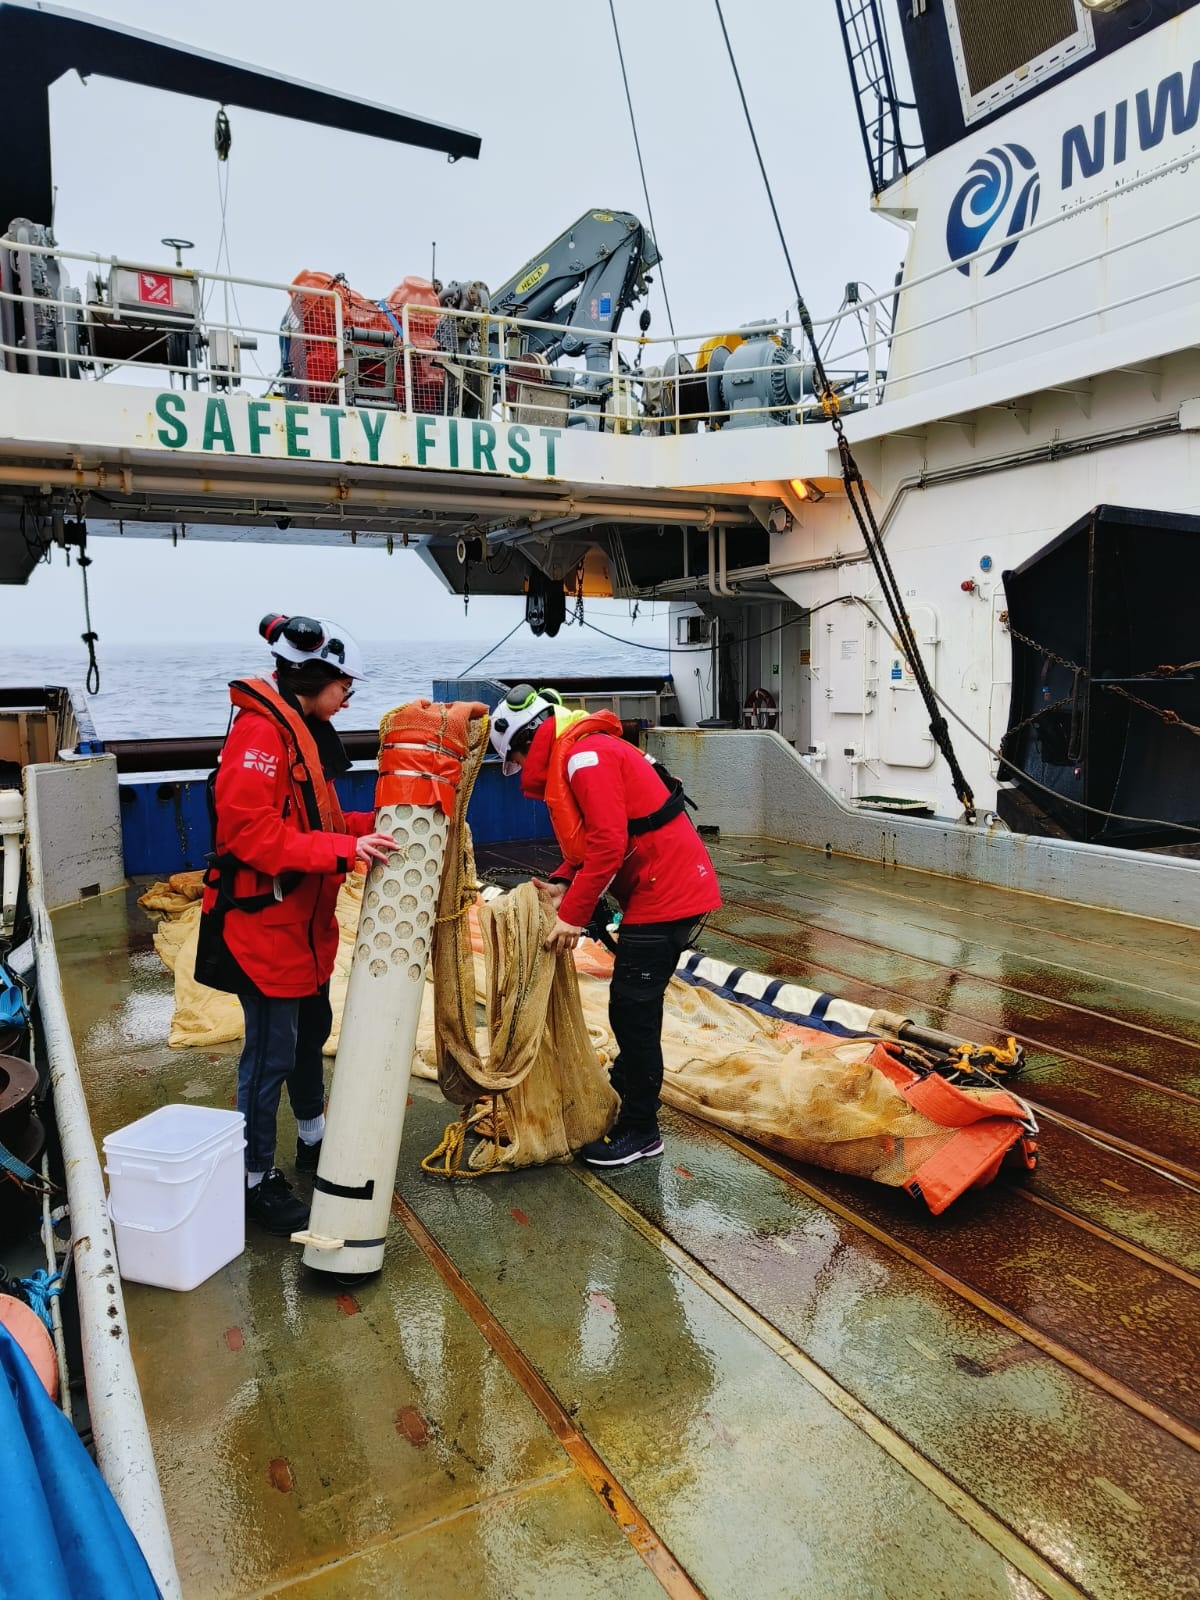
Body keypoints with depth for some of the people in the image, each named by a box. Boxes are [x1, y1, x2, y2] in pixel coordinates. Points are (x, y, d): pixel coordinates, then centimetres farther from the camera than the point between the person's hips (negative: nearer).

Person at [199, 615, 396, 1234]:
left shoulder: (302, 731, 12)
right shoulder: (260, 731, -19)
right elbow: (251, 831, -28)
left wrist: (373, 826, 1)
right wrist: (343, 849, -31)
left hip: (304, 922, 10)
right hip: (264, 922, -10)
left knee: (311, 1031, 22)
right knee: (271, 1052, 1)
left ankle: (313, 1139, 41)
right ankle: (256, 1180, 16)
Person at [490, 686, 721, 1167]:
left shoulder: (585, 756, -17)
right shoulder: (574, 758, 16)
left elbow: (608, 844, -24)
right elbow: (592, 841, 15)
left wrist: (574, 915, -19)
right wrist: (562, 884, -1)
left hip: (665, 896, -10)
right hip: (662, 890, 10)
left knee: (632, 1011, -2)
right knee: (634, 1005, 21)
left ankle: (640, 1131, 10)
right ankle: (623, 1090, 37)